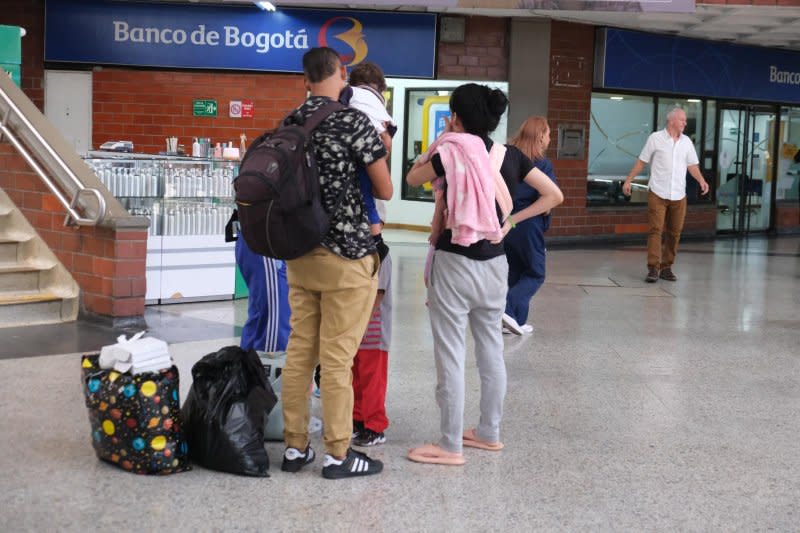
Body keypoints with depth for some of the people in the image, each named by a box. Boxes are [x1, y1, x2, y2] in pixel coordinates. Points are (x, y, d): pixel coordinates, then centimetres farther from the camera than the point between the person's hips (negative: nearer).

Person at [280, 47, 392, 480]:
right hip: (346, 254, -6)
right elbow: (385, 191, -8)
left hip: (299, 253, 6)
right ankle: (338, 455, 7)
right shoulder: (354, 121, -12)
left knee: (299, 351, 11)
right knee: (337, 357, -1)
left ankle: (295, 447, 18)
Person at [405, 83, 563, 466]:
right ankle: (489, 433, 27)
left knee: (450, 357, -1)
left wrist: (442, 140, 7)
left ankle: (450, 446, 3)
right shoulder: (510, 156, 2)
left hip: (454, 262, -6)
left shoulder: (451, 153, -12)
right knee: (491, 351, 15)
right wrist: (511, 221, 6)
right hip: (495, 264, 6)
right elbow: (554, 195, 4)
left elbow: (412, 178, 4)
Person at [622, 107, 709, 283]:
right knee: (655, 230, -9)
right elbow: (641, 161, 3)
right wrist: (628, 180, 1)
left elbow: (692, 165, 11)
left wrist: (701, 180, -6)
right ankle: (653, 268, -9)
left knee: (674, 233, 5)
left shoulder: (686, 142, 9)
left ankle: (666, 268, 14)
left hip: (678, 195, 4)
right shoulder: (655, 138, -2)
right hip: (658, 194, -4)